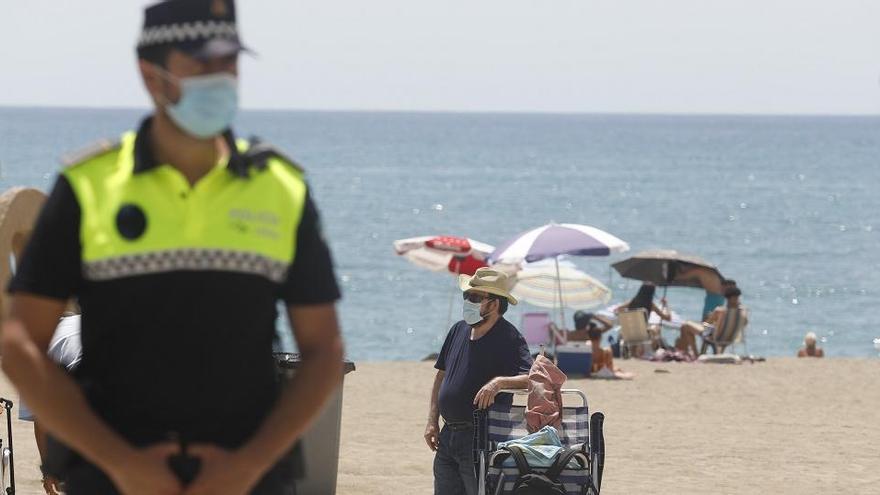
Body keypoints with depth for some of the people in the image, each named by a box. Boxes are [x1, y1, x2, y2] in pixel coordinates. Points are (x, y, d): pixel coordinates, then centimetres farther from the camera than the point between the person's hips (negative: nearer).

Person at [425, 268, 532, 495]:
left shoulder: (509, 338, -10)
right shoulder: (459, 331, 12)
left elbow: (531, 379, -21)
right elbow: (441, 376, 19)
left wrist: (499, 382, -39)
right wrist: (432, 421, 12)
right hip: (448, 436, 8)